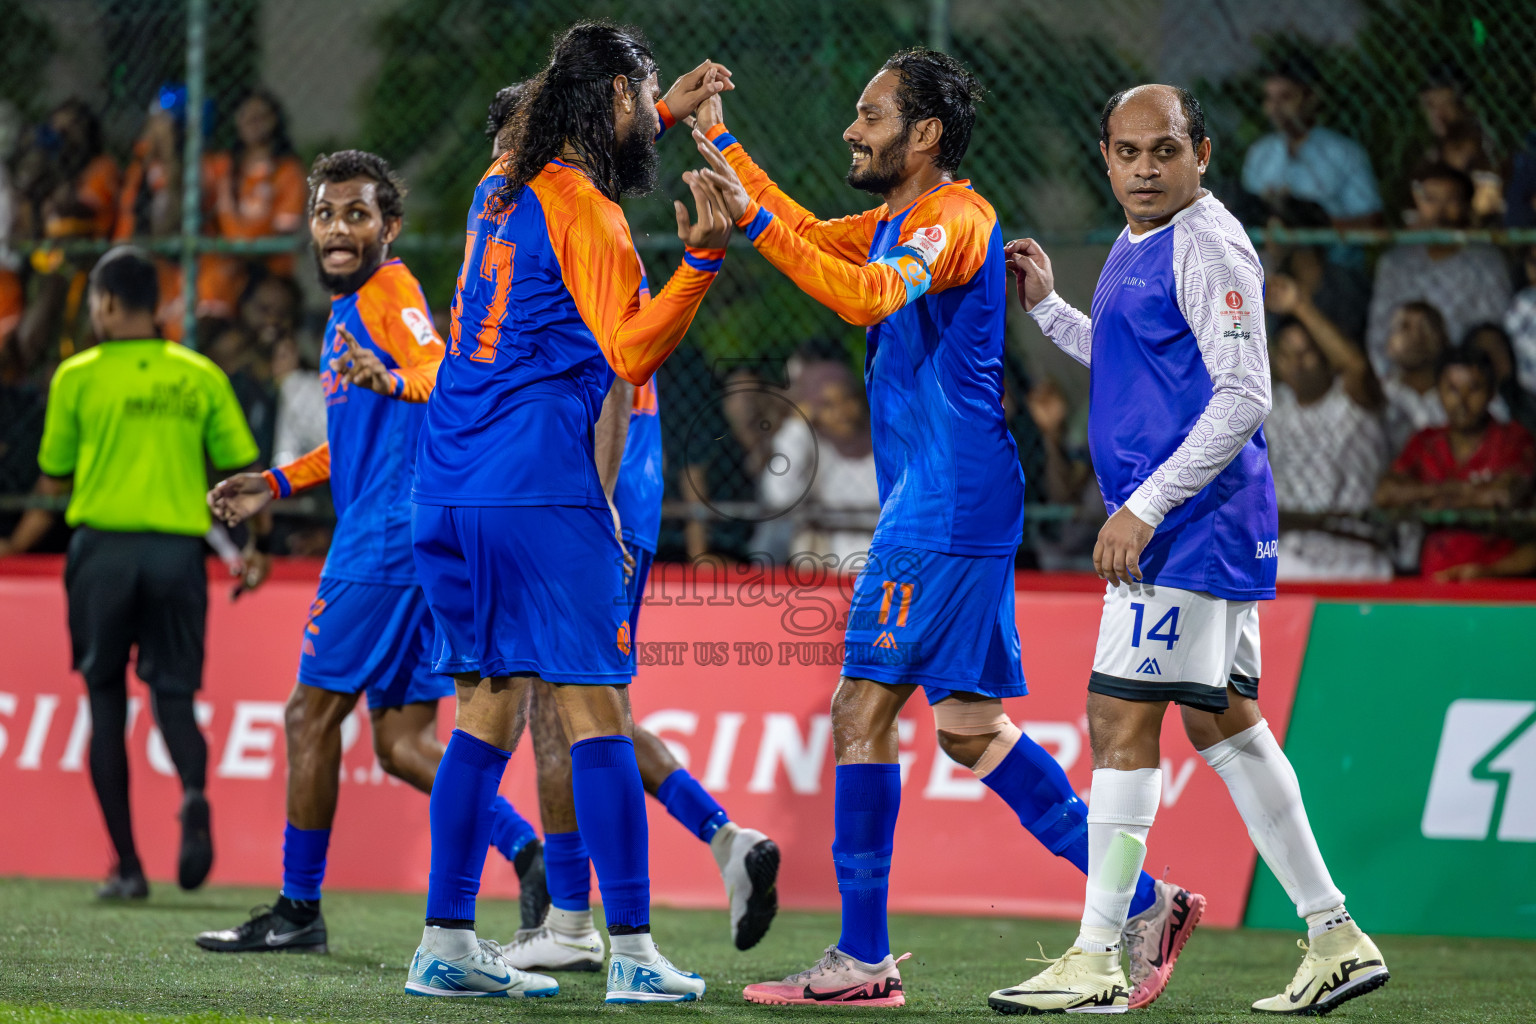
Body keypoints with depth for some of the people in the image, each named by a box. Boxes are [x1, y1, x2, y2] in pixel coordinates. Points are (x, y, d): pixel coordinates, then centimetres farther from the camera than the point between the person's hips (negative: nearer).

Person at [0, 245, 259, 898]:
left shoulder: (78, 376, 1)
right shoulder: (200, 376, 6)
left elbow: (54, 485, 7)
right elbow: (242, 471, 3)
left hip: (103, 546, -1)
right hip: (179, 547, 2)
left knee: (107, 706, 7)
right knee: (174, 696, 8)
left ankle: (127, 865, 1)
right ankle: (193, 794, -25)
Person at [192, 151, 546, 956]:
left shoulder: (389, 294, -9)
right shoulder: (351, 306, 21)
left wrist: (394, 380, -46)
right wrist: (278, 483, 32)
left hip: (386, 546, -10)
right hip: (392, 546, 10)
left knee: (312, 715, -2)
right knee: (403, 741, 6)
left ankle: (297, 911, 5)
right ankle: (531, 853, -1)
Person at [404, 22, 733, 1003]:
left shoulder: (503, 187, 16)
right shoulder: (583, 208, -9)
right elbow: (630, 351, -16)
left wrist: (666, 117, 41)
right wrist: (701, 261, -25)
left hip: (452, 485, 8)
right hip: (538, 489, -8)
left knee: (490, 706, 11)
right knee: (597, 710, -6)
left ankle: (448, 943, 9)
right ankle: (633, 952, -8)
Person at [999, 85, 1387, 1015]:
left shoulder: (1207, 247, -14)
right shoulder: (1139, 245, 17)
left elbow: (1244, 397, -20)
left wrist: (1144, 506, -23)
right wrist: (1048, 306, 23)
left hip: (1191, 521, -10)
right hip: (1196, 528, 10)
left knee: (1121, 719, -10)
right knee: (1225, 722, 12)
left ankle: (1097, 962, -8)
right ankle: (1336, 939, 16)